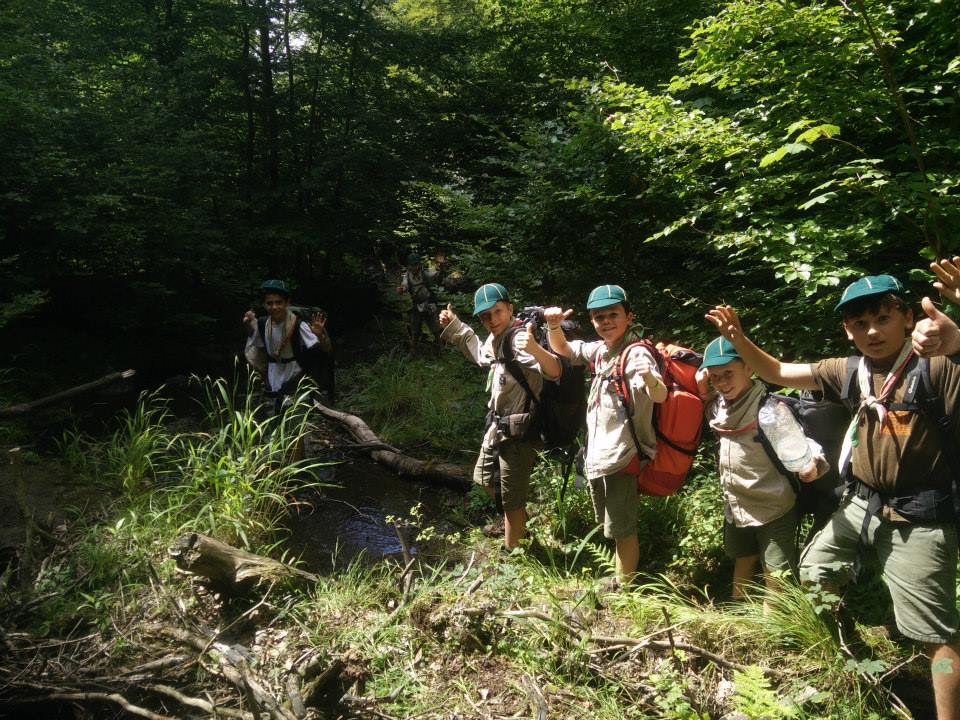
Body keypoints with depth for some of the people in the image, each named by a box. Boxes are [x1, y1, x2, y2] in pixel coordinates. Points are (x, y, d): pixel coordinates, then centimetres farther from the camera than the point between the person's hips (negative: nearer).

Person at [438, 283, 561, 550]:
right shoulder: (495, 339, 5)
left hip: (518, 431, -10)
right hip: (498, 426, 10)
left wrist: (535, 350, -59)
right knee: (484, 480, 26)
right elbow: (480, 354, 29)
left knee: (512, 500, 3)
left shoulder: (519, 340, -23)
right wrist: (453, 325, 24)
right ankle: (518, 526, 47)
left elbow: (555, 372, -38)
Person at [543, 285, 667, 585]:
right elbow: (561, 349, 17)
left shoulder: (637, 353, -18)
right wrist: (554, 325, -4)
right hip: (597, 453, 9)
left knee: (622, 528, 1)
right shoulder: (599, 350, 6)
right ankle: (616, 579, 39)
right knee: (608, 525, 22)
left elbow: (660, 396, -31)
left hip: (623, 454, -9)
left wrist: (650, 378, -55)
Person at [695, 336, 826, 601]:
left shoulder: (769, 409, -25)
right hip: (736, 507, 7)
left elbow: (801, 449, -30)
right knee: (742, 564, 26)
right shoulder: (719, 404, -5)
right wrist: (702, 388, -3)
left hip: (773, 510, -7)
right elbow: (710, 414, 17)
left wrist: (811, 466, -53)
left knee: (776, 579, 5)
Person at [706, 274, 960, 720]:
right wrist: (738, 340, -8)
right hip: (860, 504, 7)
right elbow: (778, 373, 8)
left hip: (917, 519, -6)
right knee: (811, 575, 19)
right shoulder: (850, 372, 2)